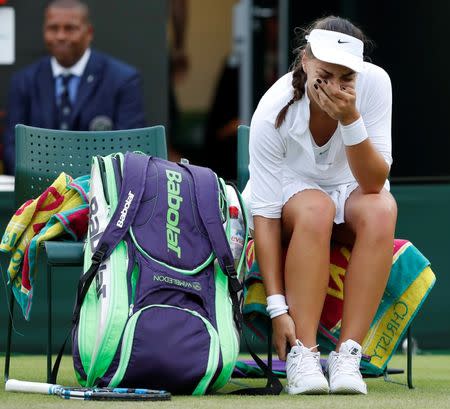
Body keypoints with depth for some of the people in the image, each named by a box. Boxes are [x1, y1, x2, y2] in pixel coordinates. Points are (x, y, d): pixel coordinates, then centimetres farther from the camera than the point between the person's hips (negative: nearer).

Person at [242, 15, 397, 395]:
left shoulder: (375, 83, -24)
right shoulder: (274, 111, -28)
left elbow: (373, 183, -23)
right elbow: (264, 212, -26)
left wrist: (351, 119, -38)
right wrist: (277, 306, -31)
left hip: (350, 192, 2)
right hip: (291, 190, -2)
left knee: (382, 209, -34)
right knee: (316, 209, -37)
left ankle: (347, 355, -35)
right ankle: (302, 355, -36)